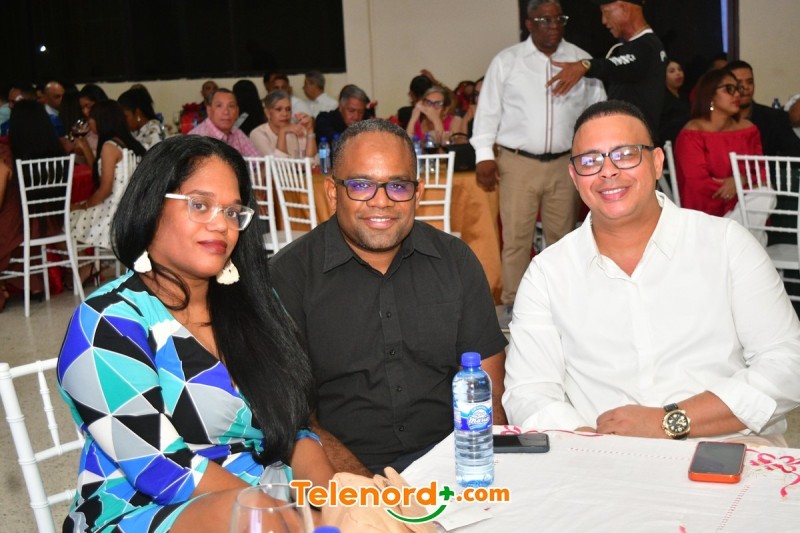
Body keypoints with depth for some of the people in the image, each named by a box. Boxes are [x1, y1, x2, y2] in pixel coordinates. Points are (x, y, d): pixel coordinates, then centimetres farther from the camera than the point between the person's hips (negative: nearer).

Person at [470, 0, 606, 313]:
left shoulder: (581, 60, 6)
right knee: (516, 235, -1)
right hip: (518, 162, -2)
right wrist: (484, 155, -6)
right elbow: (488, 110, 2)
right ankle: (513, 304, 10)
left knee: (562, 236, 10)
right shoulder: (506, 61, 1)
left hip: (565, 163, 2)